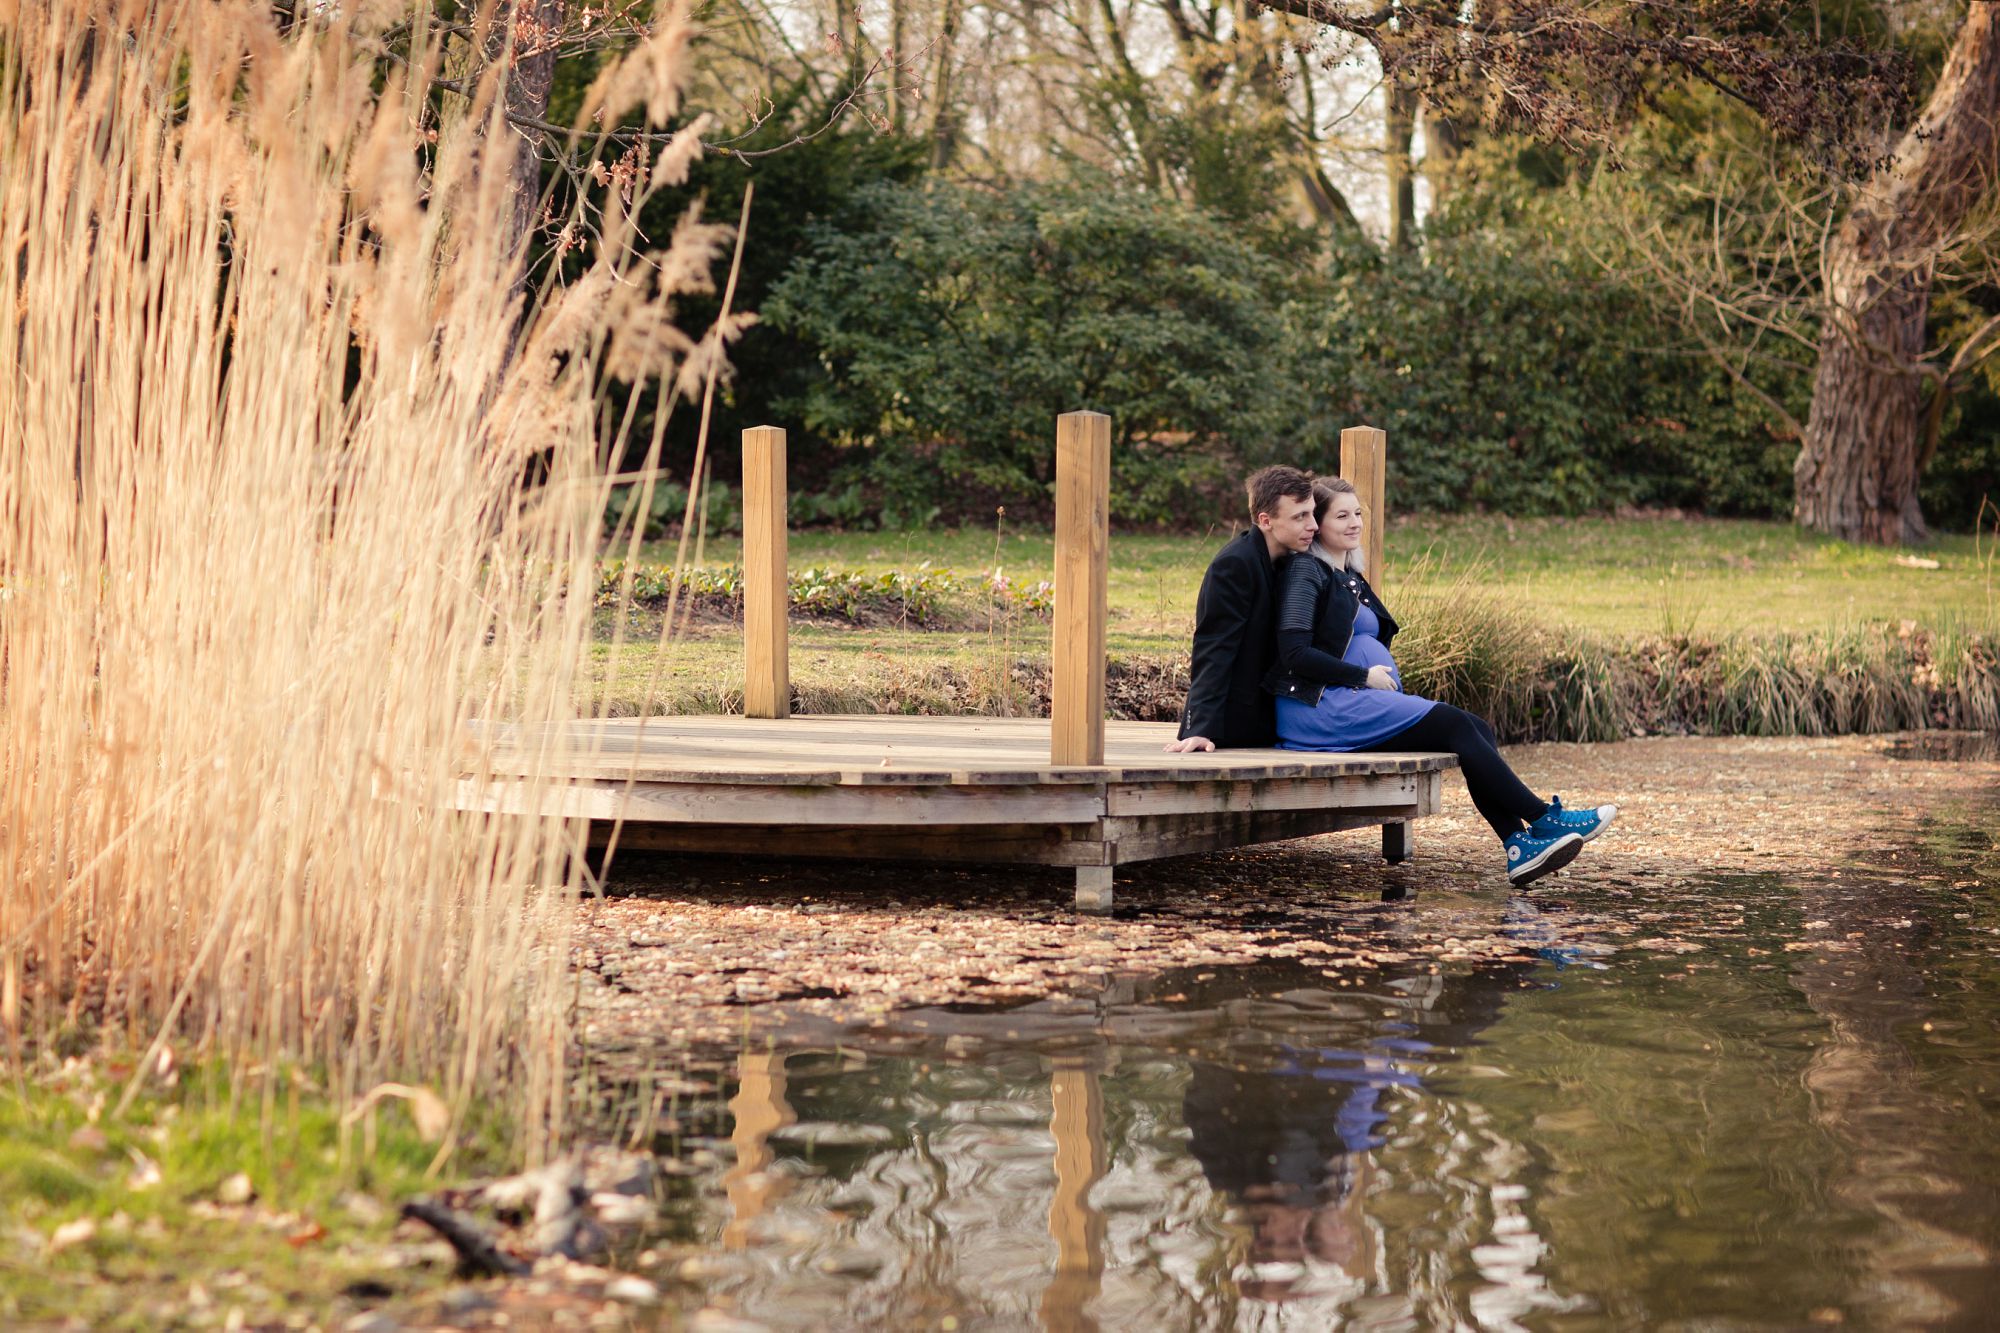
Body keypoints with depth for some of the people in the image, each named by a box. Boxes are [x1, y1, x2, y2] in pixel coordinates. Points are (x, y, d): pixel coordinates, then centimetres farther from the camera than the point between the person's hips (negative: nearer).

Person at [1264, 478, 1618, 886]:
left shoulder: (1349, 577, 23)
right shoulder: (1306, 572, -5)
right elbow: (1295, 654, -16)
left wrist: (1383, 679, 7)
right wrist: (1365, 676, -13)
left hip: (1355, 703, 9)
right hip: (1320, 708, -9)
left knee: (1478, 729, -11)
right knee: (1454, 724, -20)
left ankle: (1520, 846, -25)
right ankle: (1542, 818, -16)